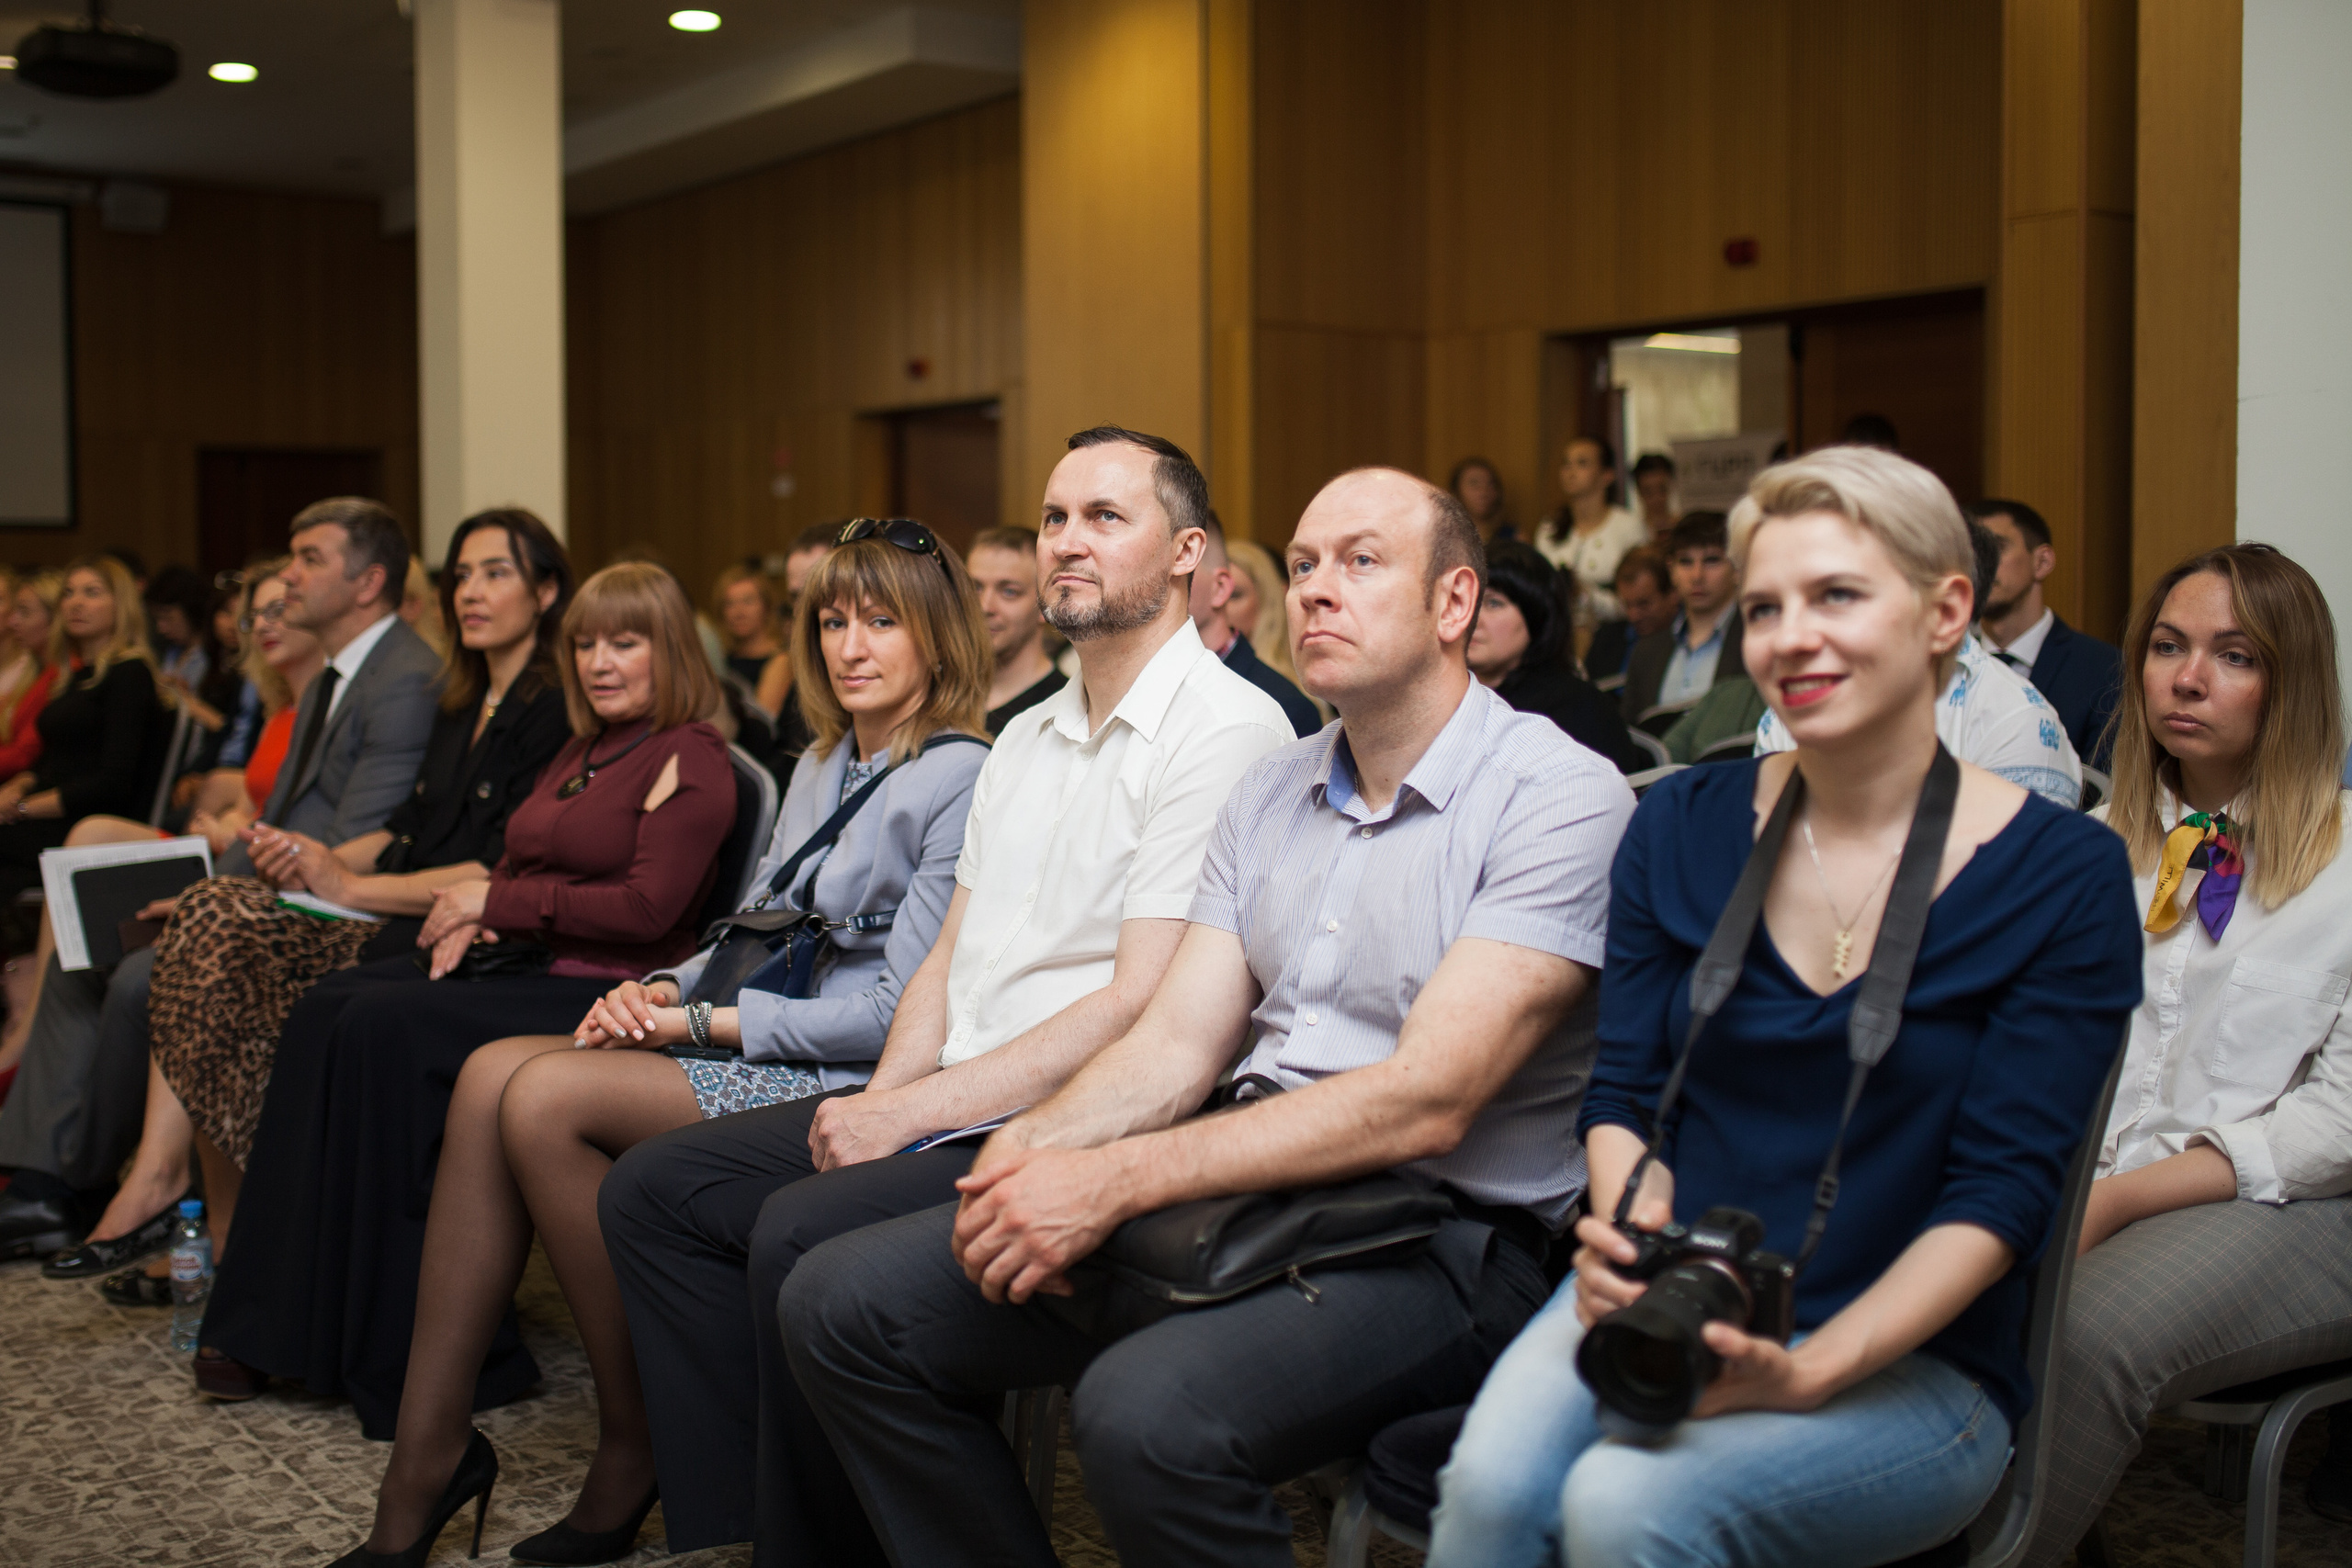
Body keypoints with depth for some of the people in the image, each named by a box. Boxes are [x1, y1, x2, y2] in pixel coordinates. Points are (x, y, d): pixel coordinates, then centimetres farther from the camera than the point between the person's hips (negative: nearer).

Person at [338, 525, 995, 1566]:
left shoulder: (963, 781, -9)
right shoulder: (825, 768, 19)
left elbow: (900, 1010, -15)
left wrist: (706, 1021, -11)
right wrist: (662, 991, 0)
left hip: (856, 1086, -8)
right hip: (764, 1050, 8)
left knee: (547, 1100, -23)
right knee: (493, 1073, -14)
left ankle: (636, 1452, -9)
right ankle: (423, 1461, -14)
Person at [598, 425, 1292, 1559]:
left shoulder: (1226, 729, -11)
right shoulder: (1026, 739, 19)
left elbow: (1142, 1006, -18)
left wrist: (914, 1114, -17)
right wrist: (881, 1101, -2)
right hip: (950, 1105, 9)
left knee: (803, 1233, -28)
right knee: (654, 1188, 0)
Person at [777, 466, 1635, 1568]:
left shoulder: (1561, 796, -10)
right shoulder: (1272, 793, 15)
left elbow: (1427, 1099, -20)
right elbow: (1176, 1045, 9)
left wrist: (1117, 1180, -23)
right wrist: (1035, 1146, -13)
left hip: (1434, 1237, -7)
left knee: (1147, 1413, -35)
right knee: (841, 1303, -4)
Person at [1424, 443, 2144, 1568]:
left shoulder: (2064, 875, -4)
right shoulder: (1682, 828, 7)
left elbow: (2001, 1191, -9)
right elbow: (1622, 1088, 7)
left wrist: (1808, 1370, -22)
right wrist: (1626, 1223, -16)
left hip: (1907, 1360, -3)